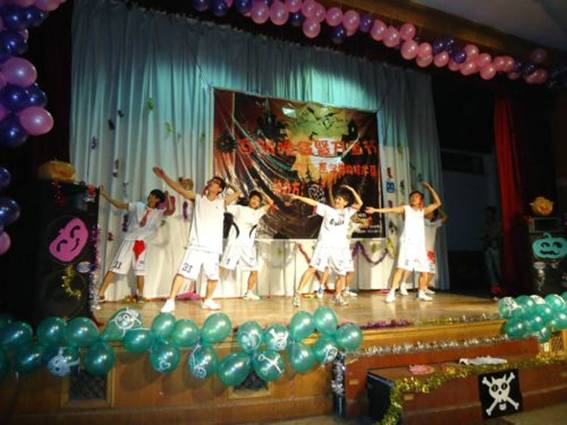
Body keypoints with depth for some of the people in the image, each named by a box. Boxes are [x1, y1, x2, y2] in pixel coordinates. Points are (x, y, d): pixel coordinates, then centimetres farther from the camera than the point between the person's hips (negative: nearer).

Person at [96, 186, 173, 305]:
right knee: (114, 268, -3)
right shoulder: (138, 206, 2)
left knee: (140, 271, 9)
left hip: (141, 244, 2)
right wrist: (104, 195, 2)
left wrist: (167, 196, -9)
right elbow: (119, 205, 6)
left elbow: (170, 211, -14)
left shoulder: (158, 213, 3)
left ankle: (140, 296, 24)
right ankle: (100, 295, 1)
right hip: (129, 240, -1)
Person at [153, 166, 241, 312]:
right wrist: (163, 176, -3)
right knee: (182, 272, -7)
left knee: (213, 277, 9)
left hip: (213, 248, 2)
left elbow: (238, 193, 14)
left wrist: (228, 184, 22)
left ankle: (208, 301, 29)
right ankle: (170, 301, 2)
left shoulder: (222, 202, 9)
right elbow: (179, 188, 2)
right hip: (196, 245, -2)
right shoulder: (198, 199, 7)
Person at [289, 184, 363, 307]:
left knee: (341, 274, 9)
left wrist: (352, 190, -8)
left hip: (339, 248, 3)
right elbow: (313, 203, -2)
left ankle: (337, 297, 32)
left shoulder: (347, 212, 8)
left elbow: (359, 203, -4)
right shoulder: (327, 209, 4)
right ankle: (298, 293, -11)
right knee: (312, 268, -12)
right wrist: (298, 197, -9)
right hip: (324, 245, -2)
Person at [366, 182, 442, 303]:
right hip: (407, 243, -4)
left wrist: (430, 188, 12)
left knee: (424, 271, 9)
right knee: (401, 268, -16)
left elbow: (438, 203, 16)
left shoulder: (423, 211, 16)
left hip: (420, 244, 5)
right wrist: (376, 210, -21)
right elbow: (391, 210, -6)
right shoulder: (405, 208, 7)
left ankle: (421, 293, 27)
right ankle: (392, 293, -16)